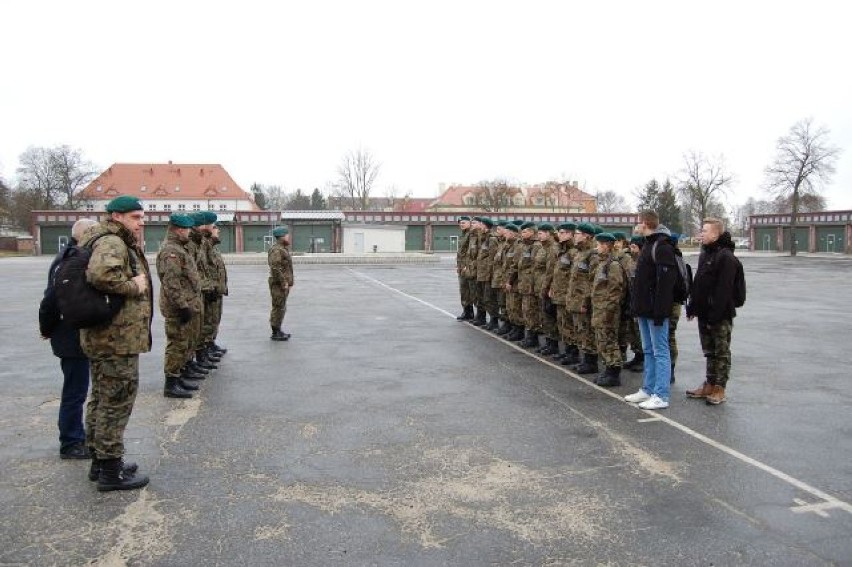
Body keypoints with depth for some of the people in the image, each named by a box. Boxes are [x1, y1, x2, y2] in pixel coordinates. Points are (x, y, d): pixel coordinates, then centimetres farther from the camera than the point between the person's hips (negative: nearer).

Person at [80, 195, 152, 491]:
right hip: (118, 339, -11)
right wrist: (134, 286, -21)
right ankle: (111, 471, 7)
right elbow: (101, 274, -36)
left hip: (103, 337, 11)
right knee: (116, 402, -2)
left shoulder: (119, 243, 17)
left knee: (102, 399, 19)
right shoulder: (112, 243, -16)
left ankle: (99, 460, 32)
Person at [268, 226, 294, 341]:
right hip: (279, 284, -11)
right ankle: (275, 333, 1)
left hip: (284, 284, 11)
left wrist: (288, 282, 19)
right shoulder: (276, 250, -18)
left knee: (281, 308, 16)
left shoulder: (283, 249, 16)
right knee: (278, 308, -5)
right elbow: (275, 268, -26)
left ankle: (278, 330, 26)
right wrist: (283, 283, -23)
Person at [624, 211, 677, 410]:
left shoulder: (662, 246, -16)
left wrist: (659, 311, -25)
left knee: (660, 352, -3)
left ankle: (661, 396, 1)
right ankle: (648, 390, 25)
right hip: (644, 309, 10)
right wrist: (637, 305, 17)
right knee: (648, 351, 16)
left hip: (655, 310, -10)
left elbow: (665, 281, -23)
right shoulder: (648, 244, 16)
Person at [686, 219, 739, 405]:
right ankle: (709, 385, 24)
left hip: (720, 315, -9)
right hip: (704, 314, 9)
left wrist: (715, 313, -24)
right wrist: (693, 306, 14)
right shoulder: (704, 254, 13)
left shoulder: (726, 257, -16)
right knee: (709, 351, 15)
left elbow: (724, 289, -21)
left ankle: (719, 389, 8)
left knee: (721, 352, 2)